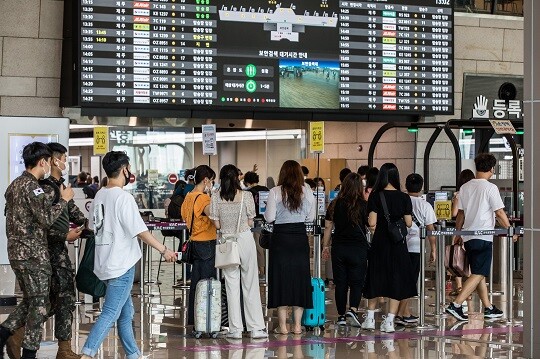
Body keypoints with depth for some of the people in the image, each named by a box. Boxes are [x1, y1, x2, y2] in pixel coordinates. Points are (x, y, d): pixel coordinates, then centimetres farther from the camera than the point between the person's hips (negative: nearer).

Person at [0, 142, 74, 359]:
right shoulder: (32, 186, -16)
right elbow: (47, 219, -20)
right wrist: (64, 200, -7)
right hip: (33, 253, -9)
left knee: (30, 300, 17)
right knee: (39, 304, 0)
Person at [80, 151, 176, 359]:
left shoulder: (99, 196, 9)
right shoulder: (123, 197, -15)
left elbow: (95, 227, 16)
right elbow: (140, 231, -16)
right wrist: (164, 250, -9)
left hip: (105, 262, 9)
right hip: (121, 265, -9)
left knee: (126, 313, 16)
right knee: (110, 314, -9)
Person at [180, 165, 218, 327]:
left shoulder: (189, 197, 10)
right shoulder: (202, 198, -18)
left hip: (195, 242, 9)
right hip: (206, 243, -9)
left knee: (196, 282, 13)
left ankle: (193, 319, 18)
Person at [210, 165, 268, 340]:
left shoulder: (216, 198, -5)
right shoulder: (246, 195, -8)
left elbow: (217, 224, -1)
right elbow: (251, 222, -3)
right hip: (245, 239, -1)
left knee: (232, 285, 7)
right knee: (250, 284, 6)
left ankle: (235, 329, 6)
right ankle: (256, 327, 7)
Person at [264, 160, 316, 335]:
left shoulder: (275, 192, -7)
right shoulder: (307, 192, 1)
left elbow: (270, 217, -8)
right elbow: (311, 217, 6)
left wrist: (266, 212, 13)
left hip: (281, 237, -2)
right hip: (300, 237, 2)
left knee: (281, 277, 3)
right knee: (299, 277, 9)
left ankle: (283, 325, 2)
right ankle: (297, 325, 10)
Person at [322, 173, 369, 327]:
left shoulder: (335, 205, 2)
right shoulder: (363, 205, -8)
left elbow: (328, 227, 7)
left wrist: (325, 246, 15)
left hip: (339, 248, 3)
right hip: (358, 248, -3)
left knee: (340, 283, 9)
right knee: (357, 282, 3)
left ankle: (341, 316, 12)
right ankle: (353, 309, -17)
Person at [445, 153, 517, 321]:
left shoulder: (465, 187, 8)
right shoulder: (490, 188, -10)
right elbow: (499, 213, -10)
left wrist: (458, 233, 24)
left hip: (468, 236, 7)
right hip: (483, 237, -7)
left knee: (479, 273, 14)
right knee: (479, 274, -6)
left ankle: (488, 308, 19)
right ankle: (456, 305, -17)